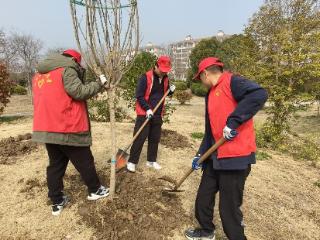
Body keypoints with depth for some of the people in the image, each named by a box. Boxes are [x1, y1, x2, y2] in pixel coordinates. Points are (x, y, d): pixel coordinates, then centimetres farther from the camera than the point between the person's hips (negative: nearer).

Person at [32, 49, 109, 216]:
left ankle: (57, 202, 22)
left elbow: (52, 98, 21)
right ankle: (95, 190, 27)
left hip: (45, 128, 8)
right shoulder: (67, 69, -8)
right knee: (84, 162, 10)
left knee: (56, 164, 15)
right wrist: (99, 83, -8)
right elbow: (78, 92, -19)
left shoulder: (39, 75, 18)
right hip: (67, 128, -7)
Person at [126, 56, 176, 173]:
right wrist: (147, 109, -22)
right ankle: (132, 162, 8)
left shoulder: (165, 78, 6)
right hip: (144, 113, -6)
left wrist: (171, 90, -2)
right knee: (140, 138, -4)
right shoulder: (146, 77, -13)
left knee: (155, 138, 13)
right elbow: (139, 95, -14)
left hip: (158, 114, 6)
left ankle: (151, 160, 27)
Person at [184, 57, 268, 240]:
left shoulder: (231, 81, -9)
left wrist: (233, 121, -30)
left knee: (229, 208, 3)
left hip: (236, 156, -9)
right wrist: (200, 154, 16)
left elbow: (259, 94, -28)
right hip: (215, 156, 9)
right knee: (203, 197, 19)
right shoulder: (210, 95, 18)